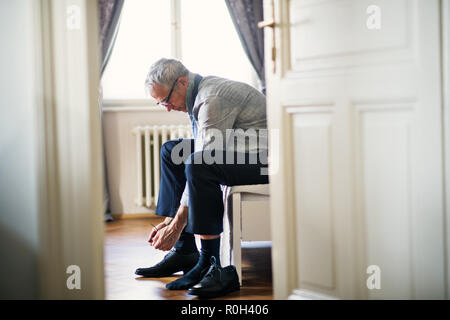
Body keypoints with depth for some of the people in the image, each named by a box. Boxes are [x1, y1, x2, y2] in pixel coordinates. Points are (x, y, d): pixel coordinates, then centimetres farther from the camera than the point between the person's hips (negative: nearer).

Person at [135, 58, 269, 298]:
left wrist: (177, 225, -21)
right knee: (171, 152, 13)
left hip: (265, 158, -11)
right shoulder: (197, 97, 10)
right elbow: (198, 158, 13)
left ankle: (210, 265, -26)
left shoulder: (213, 98, -21)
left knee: (199, 165, -33)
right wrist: (170, 220, 9)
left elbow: (200, 165, -24)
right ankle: (183, 250, 8)